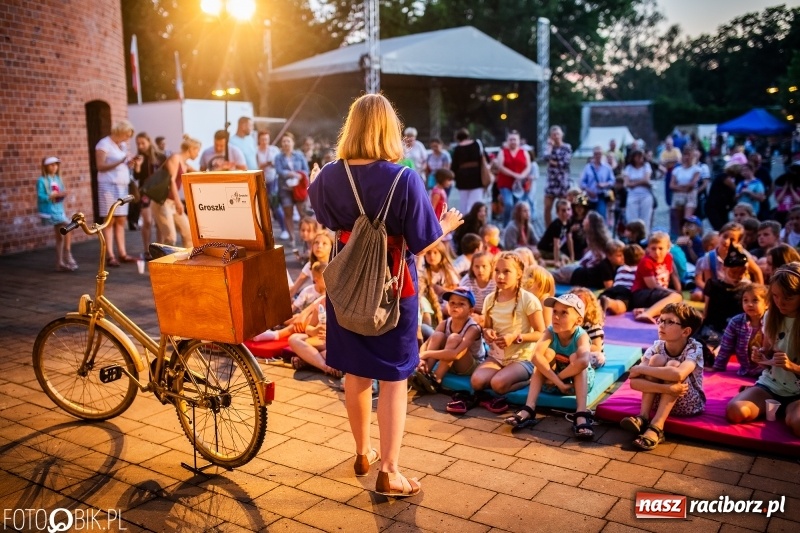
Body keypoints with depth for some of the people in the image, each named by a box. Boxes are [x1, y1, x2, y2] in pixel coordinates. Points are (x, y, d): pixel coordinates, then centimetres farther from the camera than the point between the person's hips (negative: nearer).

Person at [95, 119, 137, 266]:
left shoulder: (123, 145, 17)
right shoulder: (104, 144, -6)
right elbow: (100, 166, -13)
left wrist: (130, 163, 0)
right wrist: (120, 162, -24)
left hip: (122, 186, 7)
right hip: (109, 186, -7)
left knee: (121, 221, 5)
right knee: (110, 221, -7)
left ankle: (122, 253, 7)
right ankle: (110, 256, -6)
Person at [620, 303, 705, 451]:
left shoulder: (694, 349, -21)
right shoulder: (656, 347, -12)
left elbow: (678, 374, -44)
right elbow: (634, 382, -24)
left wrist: (640, 369, -33)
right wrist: (666, 388, -40)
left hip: (688, 404, -2)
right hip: (660, 399, 3)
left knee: (673, 364, -28)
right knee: (657, 359, -22)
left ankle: (656, 427, -34)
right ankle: (643, 417, -25)